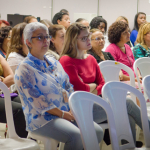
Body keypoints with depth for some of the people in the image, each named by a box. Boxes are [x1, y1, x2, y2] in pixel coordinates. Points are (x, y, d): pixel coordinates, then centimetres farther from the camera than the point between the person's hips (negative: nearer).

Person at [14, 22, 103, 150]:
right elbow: (36, 100, -13)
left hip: (67, 112, 7)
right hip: (41, 118, -7)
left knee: (97, 131, -15)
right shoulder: (24, 69, -6)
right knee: (76, 136, -31)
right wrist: (62, 114, -14)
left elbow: (69, 88, 16)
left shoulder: (54, 63, 17)